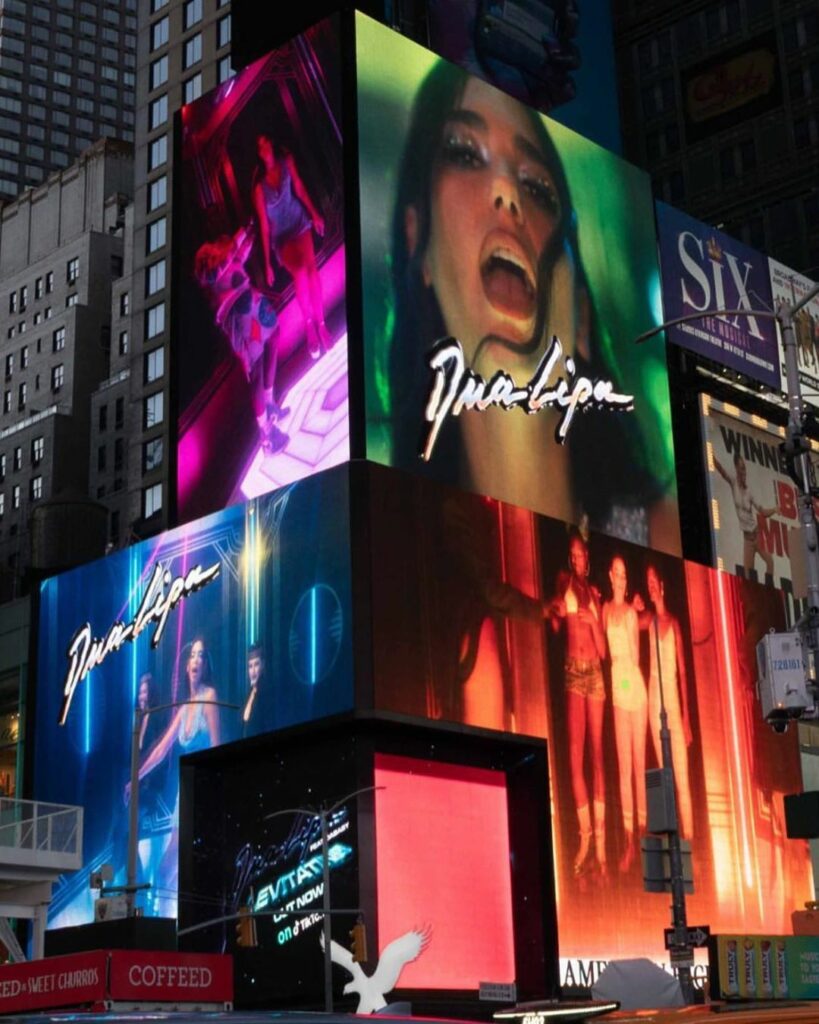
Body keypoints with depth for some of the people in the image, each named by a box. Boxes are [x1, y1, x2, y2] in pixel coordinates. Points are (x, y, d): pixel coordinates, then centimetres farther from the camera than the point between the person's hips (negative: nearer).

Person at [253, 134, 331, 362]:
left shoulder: (286, 161, -8)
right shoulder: (259, 186, -16)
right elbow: (264, 224, -12)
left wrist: (314, 214, 17)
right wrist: (267, 263, -10)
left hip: (300, 223, 3)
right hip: (281, 236, -3)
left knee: (311, 267, -17)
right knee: (300, 272, -26)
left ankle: (321, 323, -7)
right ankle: (309, 324, -9)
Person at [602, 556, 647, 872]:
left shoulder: (631, 612, 0)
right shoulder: (605, 609, 12)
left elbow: (635, 656, -8)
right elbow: (603, 649, 8)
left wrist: (629, 620, -11)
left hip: (635, 684, -3)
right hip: (616, 683, 3)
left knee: (639, 760, -1)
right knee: (623, 763, 2)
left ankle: (642, 826, 6)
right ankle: (629, 837, 3)